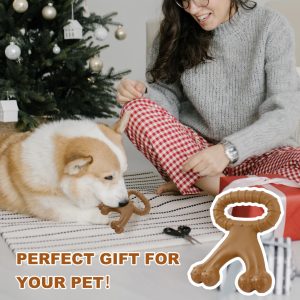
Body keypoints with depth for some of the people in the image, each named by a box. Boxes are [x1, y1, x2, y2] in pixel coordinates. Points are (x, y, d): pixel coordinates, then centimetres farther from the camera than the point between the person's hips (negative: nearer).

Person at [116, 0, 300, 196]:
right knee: (136, 109, -23)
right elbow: (169, 96, 3)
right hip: (192, 150, 3)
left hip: (260, 153, -3)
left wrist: (229, 149, -28)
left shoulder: (271, 26, -7)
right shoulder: (176, 31, 2)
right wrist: (143, 93, -20)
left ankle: (191, 183, -20)